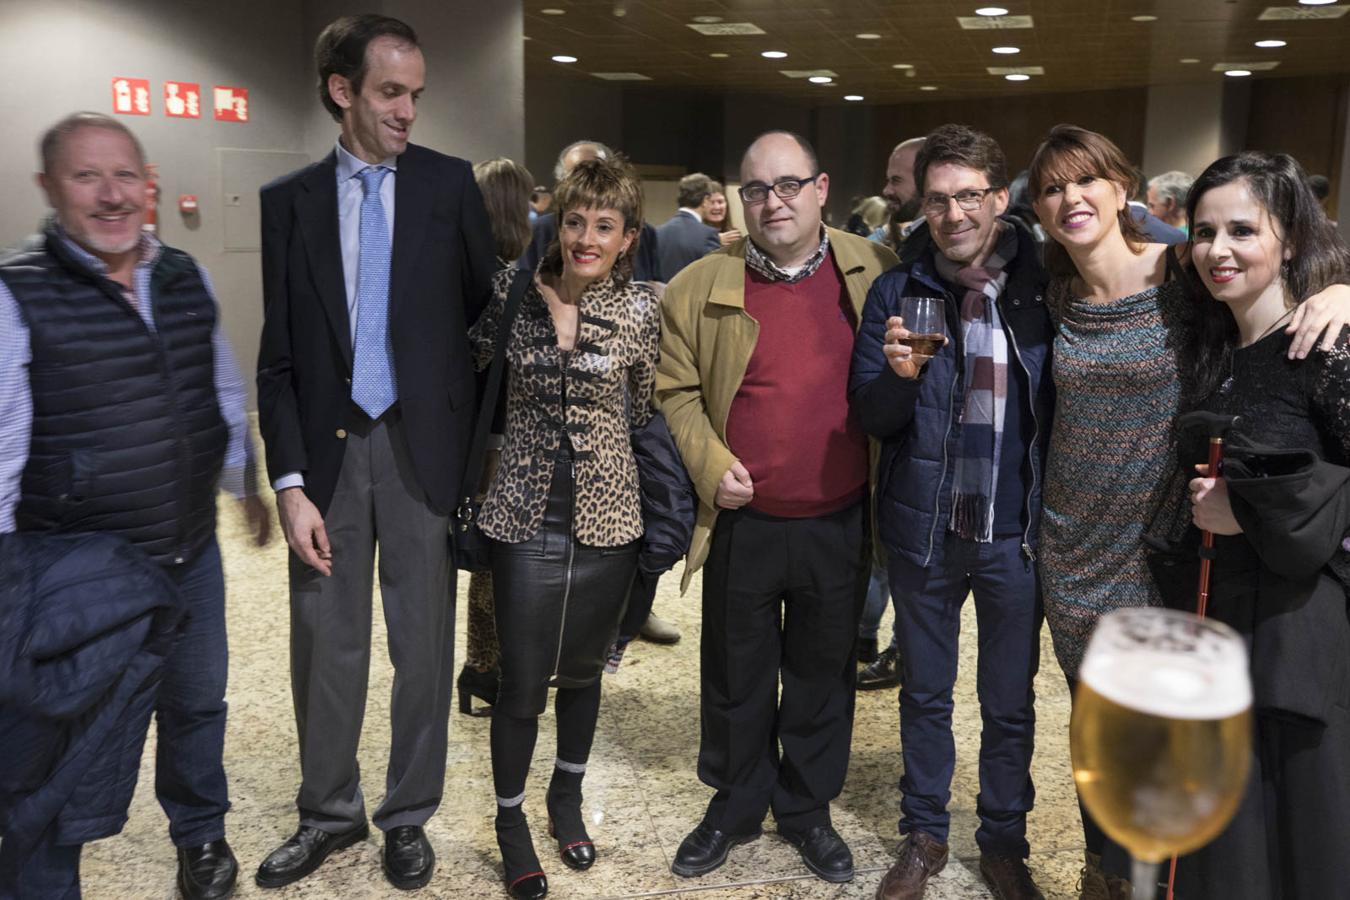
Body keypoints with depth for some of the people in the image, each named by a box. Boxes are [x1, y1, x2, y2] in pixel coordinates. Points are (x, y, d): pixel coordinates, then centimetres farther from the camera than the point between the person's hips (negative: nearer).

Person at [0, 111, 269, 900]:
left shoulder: (188, 279, 1)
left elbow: (226, 396, 14)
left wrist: (248, 486, 20)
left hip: (193, 555, 5)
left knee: (198, 703, 23)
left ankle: (202, 835, 50)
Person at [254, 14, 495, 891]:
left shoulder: (451, 183, 1)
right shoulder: (290, 199, 3)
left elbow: (486, 311, 4)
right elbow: (278, 355, 1)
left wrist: (481, 444, 0)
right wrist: (290, 482, -6)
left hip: (422, 444, -1)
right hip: (329, 444, 1)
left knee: (424, 645, 9)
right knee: (326, 647, 11)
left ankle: (408, 816, 28)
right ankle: (329, 812, 31)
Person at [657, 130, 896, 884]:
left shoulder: (875, 272, 0)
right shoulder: (701, 286, -2)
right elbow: (676, 389, 1)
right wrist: (710, 463, -13)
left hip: (840, 524, 1)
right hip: (743, 525, 0)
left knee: (823, 676, 16)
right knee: (738, 678, 14)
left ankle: (809, 809, 36)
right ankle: (735, 807, 35)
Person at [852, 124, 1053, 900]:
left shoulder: (1044, 286, -5)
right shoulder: (898, 292, -4)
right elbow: (872, 419, -4)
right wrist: (899, 375, -25)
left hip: (1016, 531, 0)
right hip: (924, 525, 0)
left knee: (1011, 703, 15)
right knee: (925, 694, 17)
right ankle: (925, 835, 36)